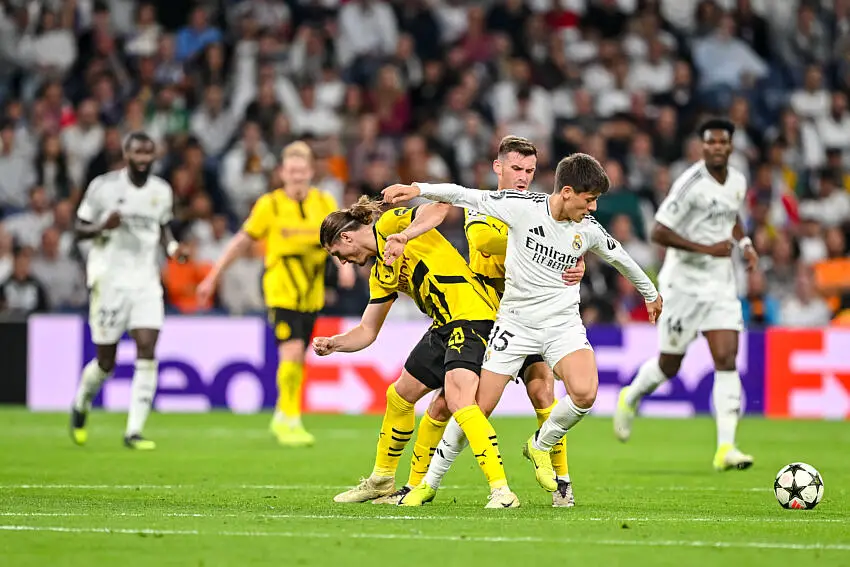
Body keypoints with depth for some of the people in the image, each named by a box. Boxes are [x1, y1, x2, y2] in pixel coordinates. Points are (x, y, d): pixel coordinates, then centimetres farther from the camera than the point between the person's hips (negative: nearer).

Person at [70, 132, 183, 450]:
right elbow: (79, 229, 0)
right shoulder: (103, 187, -6)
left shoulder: (161, 191, 7)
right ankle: (80, 406, 35)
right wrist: (102, 226, -21)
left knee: (147, 350, -13)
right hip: (110, 279, -3)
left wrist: (172, 247, 2)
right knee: (106, 362, 2)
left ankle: (134, 432, -10)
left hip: (146, 280, 3)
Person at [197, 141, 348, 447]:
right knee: (292, 352, -18)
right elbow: (242, 241, 4)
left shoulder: (325, 203, 4)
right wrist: (212, 277, 5)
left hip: (311, 294, 4)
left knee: (298, 359, 10)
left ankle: (282, 418, 26)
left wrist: (345, 263, -13)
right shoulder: (270, 204, -4)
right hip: (281, 292, -4)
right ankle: (290, 420, -7)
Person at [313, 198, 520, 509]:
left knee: (458, 400, -26)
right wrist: (334, 343, 6)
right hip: (444, 326, 10)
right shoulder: (381, 274, 21)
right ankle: (381, 480, 38)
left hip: (472, 313, -10)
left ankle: (501, 491, -32)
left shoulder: (390, 224, -5)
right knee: (400, 395, 19)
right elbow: (367, 331, 24)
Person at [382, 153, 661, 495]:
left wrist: (650, 294, 34)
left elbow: (620, 257, 19)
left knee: (585, 393, -26)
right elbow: (464, 197, -7)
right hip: (516, 321, -2)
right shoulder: (522, 206, -11)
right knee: (480, 406, -5)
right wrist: (418, 189, -17)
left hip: (563, 324, 2)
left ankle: (541, 446, 5)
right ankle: (429, 482, 15)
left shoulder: (588, 230, -1)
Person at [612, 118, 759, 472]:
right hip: (684, 281, -5)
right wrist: (707, 248, -22)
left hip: (721, 283, 5)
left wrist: (744, 242, 8)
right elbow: (659, 233, -20)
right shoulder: (690, 184, -17)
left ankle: (725, 448, -11)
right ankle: (631, 398, 39)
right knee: (669, 366, 6)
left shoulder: (738, 182, 6)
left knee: (727, 360, -9)